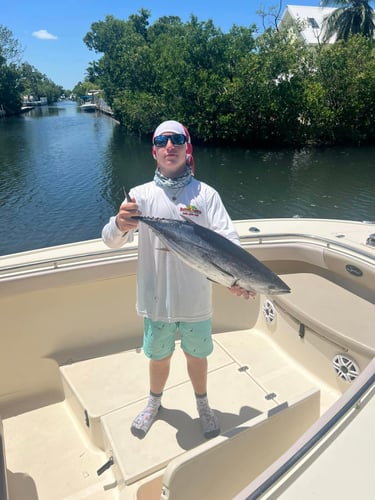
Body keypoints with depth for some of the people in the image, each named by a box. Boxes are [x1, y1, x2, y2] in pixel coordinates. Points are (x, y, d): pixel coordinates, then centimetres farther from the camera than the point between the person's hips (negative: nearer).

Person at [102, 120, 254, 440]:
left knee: (197, 356, 20)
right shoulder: (141, 194, -5)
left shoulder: (206, 194, -6)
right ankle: (155, 402, 50)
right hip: (156, 299, 1)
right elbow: (111, 241, -11)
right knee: (159, 356, 20)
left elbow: (227, 238, -15)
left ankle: (202, 404, 49)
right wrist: (120, 225, -35)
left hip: (196, 300, 0)